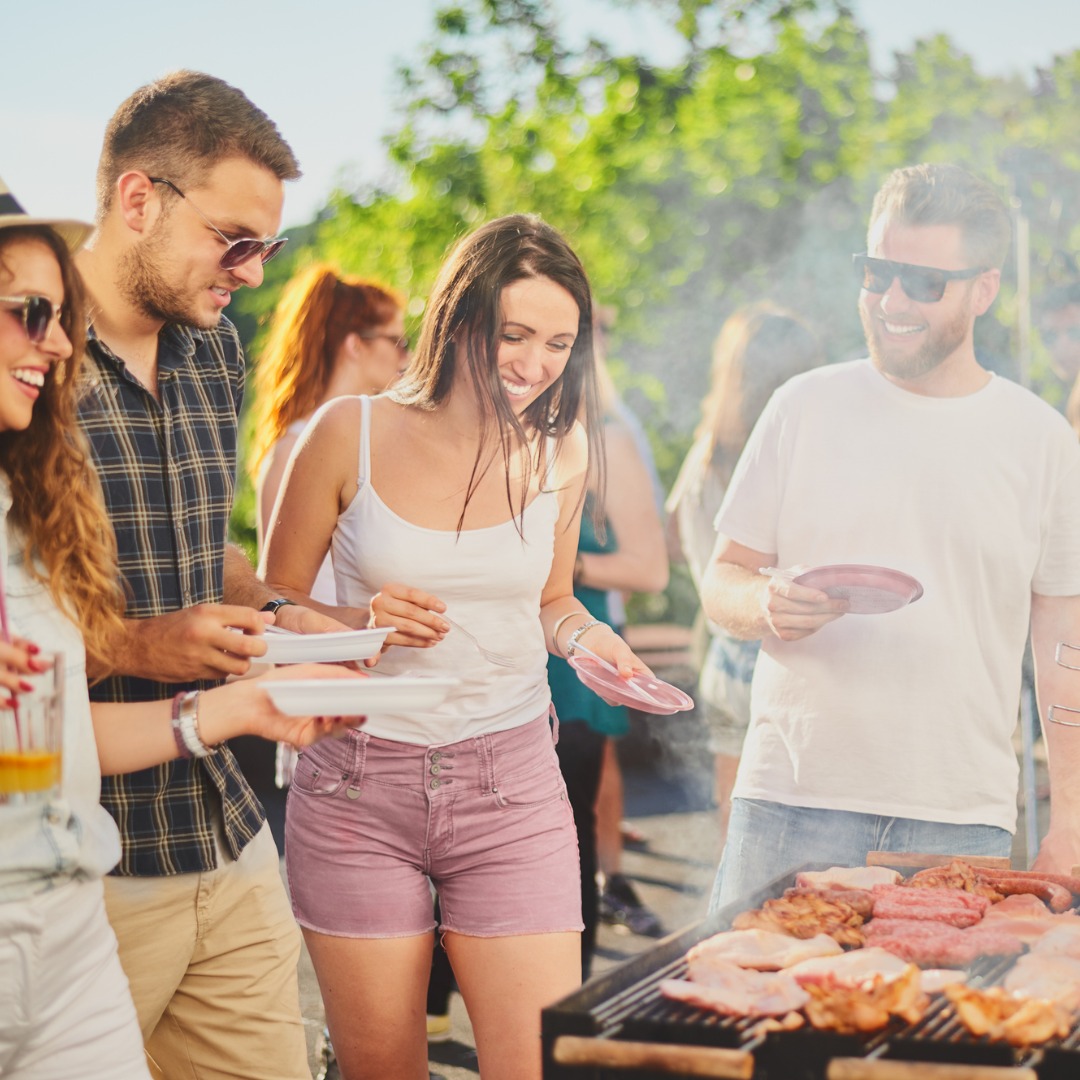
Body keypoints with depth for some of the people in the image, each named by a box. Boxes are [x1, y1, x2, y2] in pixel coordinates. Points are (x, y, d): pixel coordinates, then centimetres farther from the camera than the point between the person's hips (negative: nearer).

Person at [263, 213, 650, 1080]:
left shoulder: (559, 451, 5)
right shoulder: (352, 434, -3)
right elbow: (271, 608, 3)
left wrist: (585, 636, -2)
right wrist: (360, 624, -16)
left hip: (511, 786, 2)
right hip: (359, 789, -1)